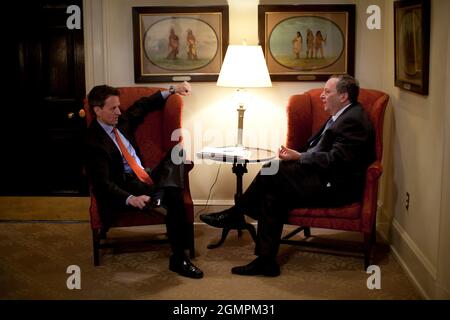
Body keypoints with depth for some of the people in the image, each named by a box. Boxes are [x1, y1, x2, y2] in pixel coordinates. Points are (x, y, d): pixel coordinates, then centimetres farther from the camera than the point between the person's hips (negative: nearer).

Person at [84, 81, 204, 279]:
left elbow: (143, 105, 28)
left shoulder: (121, 120, 8)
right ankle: (178, 259, -26)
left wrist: (172, 91, 19)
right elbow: (102, 183, -21)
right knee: (174, 198, -30)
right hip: (125, 187, -9)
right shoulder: (93, 141, -15)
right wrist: (130, 199, -37)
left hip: (145, 177, 9)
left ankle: (159, 195, -32)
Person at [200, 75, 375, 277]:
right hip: (326, 179, 10)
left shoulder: (353, 120, -15)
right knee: (273, 195, -7)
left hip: (335, 187, -10)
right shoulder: (342, 116, 18)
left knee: (272, 170, -17)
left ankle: (235, 214, 0)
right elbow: (320, 149, 18)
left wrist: (299, 157, -17)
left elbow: (334, 159, -23)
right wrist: (295, 155, 0)